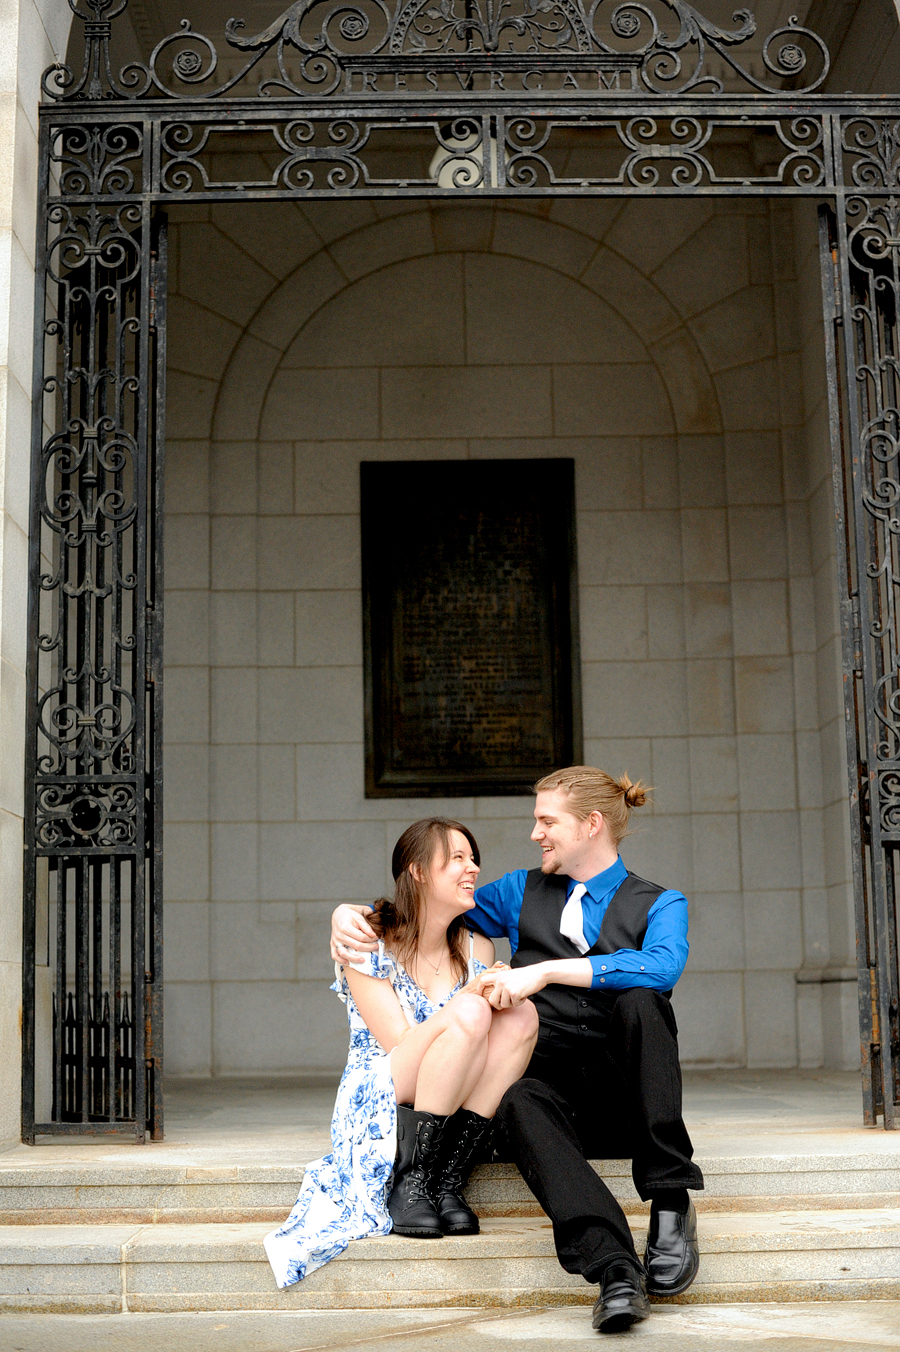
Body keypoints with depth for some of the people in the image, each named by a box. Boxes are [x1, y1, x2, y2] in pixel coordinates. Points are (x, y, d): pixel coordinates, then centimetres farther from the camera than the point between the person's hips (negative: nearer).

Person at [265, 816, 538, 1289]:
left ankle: (447, 1182, -19)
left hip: (452, 1117, 5)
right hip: (379, 1108, -5)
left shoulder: (477, 950, 10)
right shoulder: (369, 948, -5)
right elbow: (399, 1044, -14)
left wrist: (501, 993, -11)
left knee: (520, 1014, -21)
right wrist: (467, 1001, -26)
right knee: (470, 1013, -29)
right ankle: (411, 1183, -22)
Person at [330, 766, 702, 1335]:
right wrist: (351, 914, 7)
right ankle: (615, 1268, -49)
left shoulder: (659, 903, 8)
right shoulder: (523, 892, 21)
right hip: (552, 1086, 1)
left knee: (640, 1000, -32)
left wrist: (543, 971, -22)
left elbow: (663, 965, -16)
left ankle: (671, 1205, -29)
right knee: (521, 1101, -35)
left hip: (622, 1094, -1)